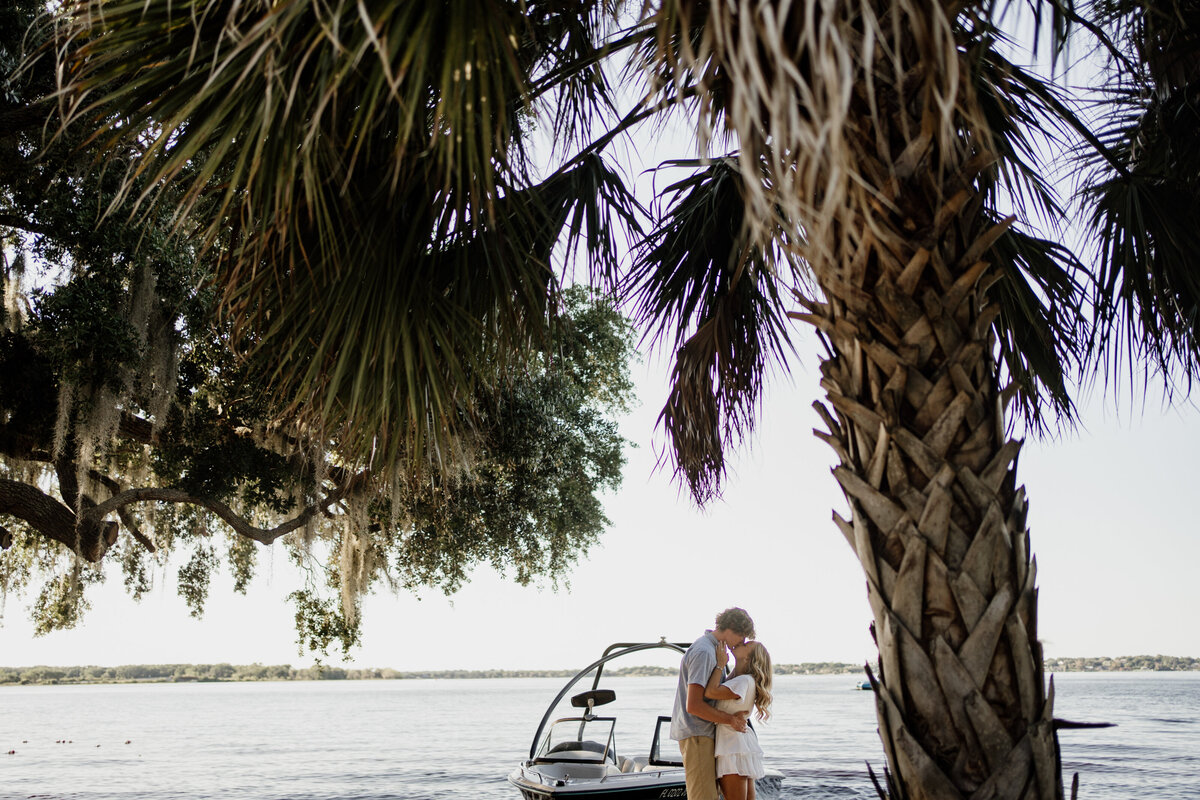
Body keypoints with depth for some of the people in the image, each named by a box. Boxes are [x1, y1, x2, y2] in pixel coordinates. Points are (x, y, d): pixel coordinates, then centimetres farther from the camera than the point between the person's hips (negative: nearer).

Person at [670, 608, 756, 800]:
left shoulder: (712, 648, 16)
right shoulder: (704, 652, -17)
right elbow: (693, 705, -24)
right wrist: (731, 719, -15)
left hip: (704, 733, 10)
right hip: (696, 733, -10)